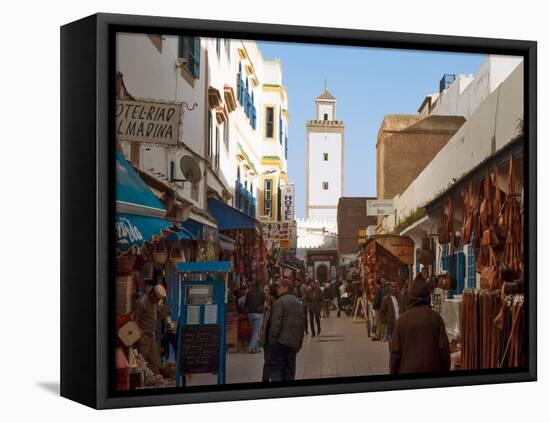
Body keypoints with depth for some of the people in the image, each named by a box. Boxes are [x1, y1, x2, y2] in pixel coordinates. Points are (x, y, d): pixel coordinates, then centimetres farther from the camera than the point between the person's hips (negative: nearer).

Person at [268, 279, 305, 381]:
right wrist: (299, 342, 21)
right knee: (289, 369, 11)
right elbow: (302, 324, 18)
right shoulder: (298, 303, 16)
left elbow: (276, 323, -16)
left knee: (275, 366, -3)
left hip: (281, 341, -7)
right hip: (294, 342, 7)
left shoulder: (280, 302, -10)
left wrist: (272, 340, -10)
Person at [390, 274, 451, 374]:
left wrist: (393, 372, 8)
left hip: (407, 371, -1)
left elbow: (395, 351, -2)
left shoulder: (402, 319, -4)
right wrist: (445, 370, 8)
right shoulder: (436, 317, -3)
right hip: (432, 370, 1)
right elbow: (444, 347, -2)